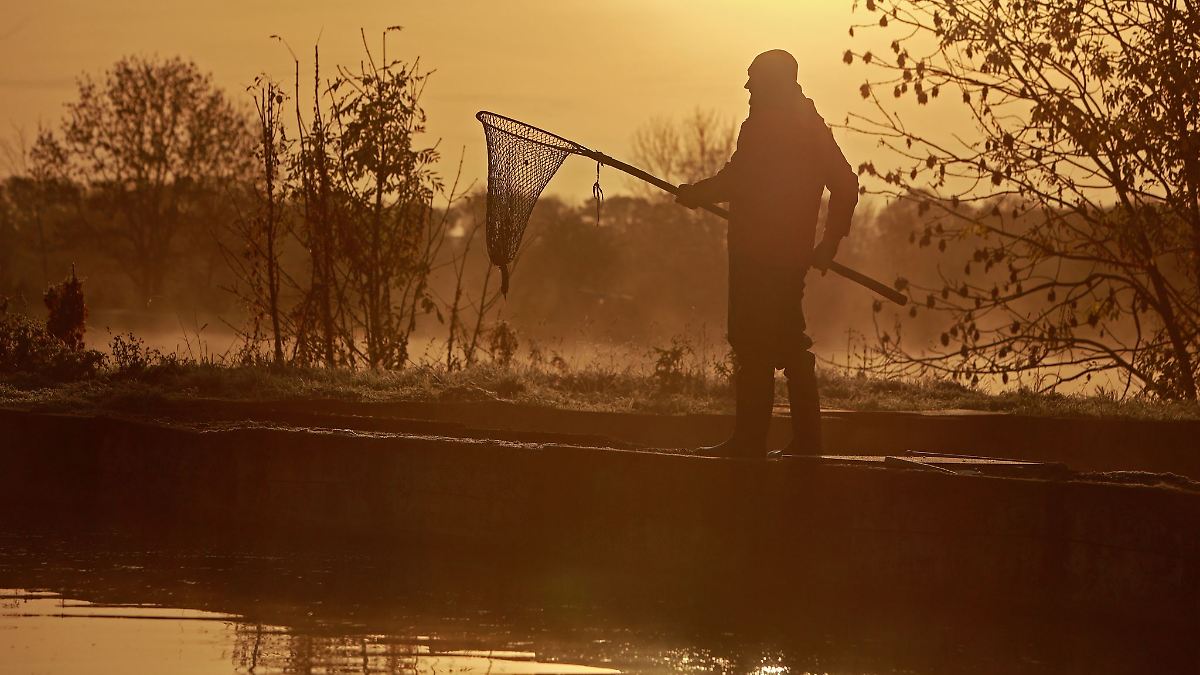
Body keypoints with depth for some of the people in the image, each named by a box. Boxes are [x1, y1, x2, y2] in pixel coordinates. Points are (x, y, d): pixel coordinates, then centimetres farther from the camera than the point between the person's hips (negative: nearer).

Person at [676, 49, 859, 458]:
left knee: (752, 345, -7)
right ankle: (806, 438, 13)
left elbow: (734, 182, -16)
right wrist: (830, 241, 17)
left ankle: (749, 440, -9)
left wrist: (695, 194, 1)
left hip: (757, 253, -8)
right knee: (789, 342, 14)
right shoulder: (811, 126, 15)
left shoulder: (763, 125, -11)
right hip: (793, 252, 8)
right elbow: (845, 186, 14)